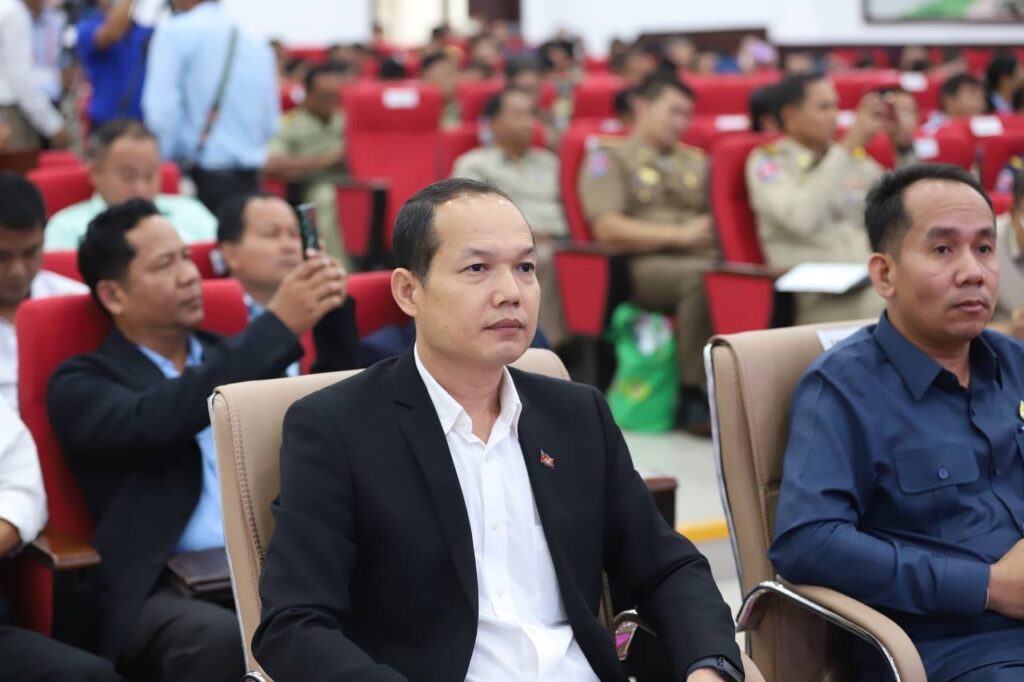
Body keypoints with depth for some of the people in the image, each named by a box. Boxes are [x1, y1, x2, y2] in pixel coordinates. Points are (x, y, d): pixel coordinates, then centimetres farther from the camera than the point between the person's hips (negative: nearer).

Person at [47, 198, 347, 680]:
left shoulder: (234, 357, 23)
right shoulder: (82, 384, 7)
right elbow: (155, 422, -14)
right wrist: (279, 326, -16)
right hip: (164, 588, -4)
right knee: (223, 642, -38)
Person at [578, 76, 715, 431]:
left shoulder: (696, 162, 27)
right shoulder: (609, 159, 8)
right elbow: (607, 229, -6)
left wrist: (711, 234, -3)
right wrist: (679, 234, -12)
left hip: (696, 259, 5)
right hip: (640, 267, -5)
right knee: (700, 277, -36)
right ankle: (694, 395, -27)